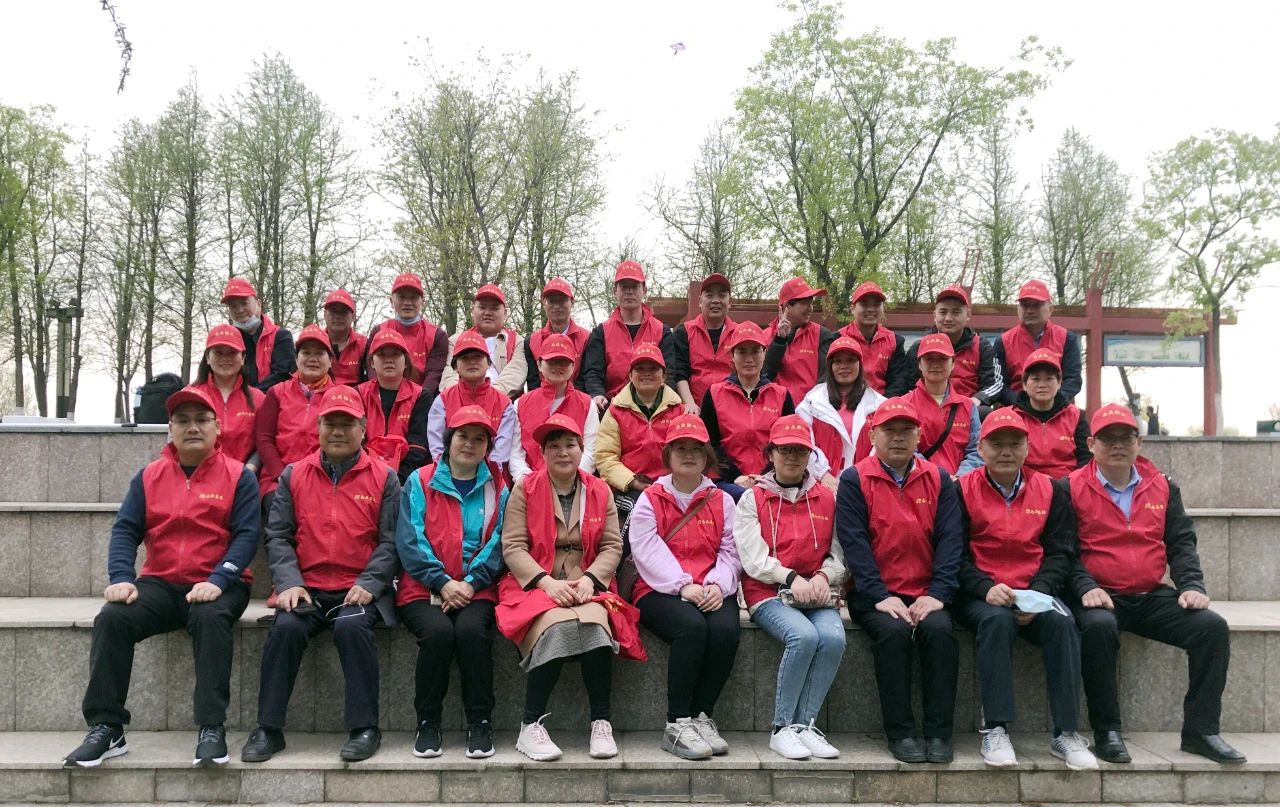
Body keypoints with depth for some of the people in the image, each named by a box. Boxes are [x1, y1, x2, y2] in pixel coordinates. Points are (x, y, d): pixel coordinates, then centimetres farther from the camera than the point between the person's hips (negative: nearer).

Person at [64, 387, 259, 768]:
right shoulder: (148, 476, 12)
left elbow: (246, 535, -7)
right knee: (112, 618, -23)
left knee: (210, 618, -35)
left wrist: (217, 582, -22)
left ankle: (212, 729, -31)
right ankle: (105, 728, -17)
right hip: (160, 584, 3)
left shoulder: (238, 476, 1)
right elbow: (125, 530, 5)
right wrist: (121, 578, -13)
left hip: (216, 587, -3)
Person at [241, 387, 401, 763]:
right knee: (286, 627, -26)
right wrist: (289, 582, -6)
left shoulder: (383, 477, 6)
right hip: (307, 588, 2)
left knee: (352, 626, -30)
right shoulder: (293, 475, 12)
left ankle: (364, 728, -17)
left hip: (359, 589, -2)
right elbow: (277, 535, 8)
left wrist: (368, 584, -11)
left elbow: (391, 540, 2)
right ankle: (268, 729, -11)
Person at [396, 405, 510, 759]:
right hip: (424, 588, 0)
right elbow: (410, 541, -1)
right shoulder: (420, 482, 9)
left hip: (476, 590, 1)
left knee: (472, 629, -30)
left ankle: (480, 723, -15)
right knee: (438, 631, -30)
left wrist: (470, 583, -12)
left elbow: (496, 544, 3)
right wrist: (443, 582, -11)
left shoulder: (497, 489, 13)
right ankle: (427, 723, -11)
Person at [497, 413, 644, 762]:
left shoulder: (599, 492, 12)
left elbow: (612, 546, 6)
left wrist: (589, 579, -13)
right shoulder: (525, 489, 6)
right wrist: (548, 582, -16)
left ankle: (601, 725, -23)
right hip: (535, 584, -2)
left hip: (587, 585, 2)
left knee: (595, 622, -32)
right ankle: (530, 726, -22)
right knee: (558, 626, -33)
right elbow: (512, 547, -3)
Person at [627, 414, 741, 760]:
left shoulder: (722, 501, 18)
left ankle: (701, 717, -15)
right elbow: (648, 551, -4)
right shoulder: (650, 499, 10)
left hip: (711, 593, 3)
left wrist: (718, 585, -13)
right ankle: (677, 725, -24)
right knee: (691, 627, -34)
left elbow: (730, 552, 8)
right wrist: (682, 585, -18)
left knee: (725, 629, -30)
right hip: (660, 590, -2)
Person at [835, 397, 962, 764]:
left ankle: (939, 733, -16)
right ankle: (900, 733, -17)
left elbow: (950, 539, 3)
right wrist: (881, 596, -16)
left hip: (925, 594, 2)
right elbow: (854, 542, -6)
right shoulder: (854, 480, 2)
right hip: (876, 595, -2)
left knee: (939, 629, -27)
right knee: (893, 630, -30)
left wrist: (937, 593, -11)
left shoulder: (939, 480, 11)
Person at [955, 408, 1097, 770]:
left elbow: (1060, 552, 6)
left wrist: (1038, 592, -11)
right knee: (997, 620, -35)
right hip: (980, 595, -2)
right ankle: (995, 730, -29)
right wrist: (986, 588, -17)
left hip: (1034, 594, 3)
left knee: (1062, 622, -28)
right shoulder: (963, 490, 2)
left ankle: (1066, 733, -21)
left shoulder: (1049, 490, 10)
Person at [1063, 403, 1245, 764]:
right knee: (1098, 627, -36)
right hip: (1101, 598, -4)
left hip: (1153, 598, 5)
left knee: (1212, 626, -16)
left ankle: (1200, 730, -4)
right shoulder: (1071, 488, 0)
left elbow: (1181, 543, 10)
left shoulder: (1162, 487, 13)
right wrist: (1086, 587, -18)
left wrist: (1191, 585, -5)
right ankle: (1106, 732, -21)